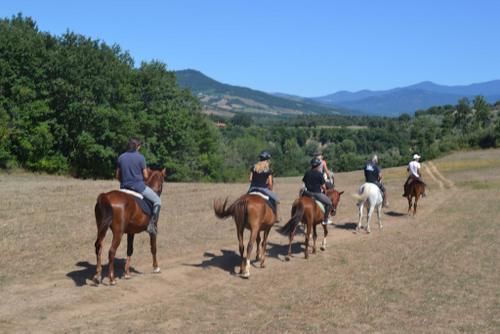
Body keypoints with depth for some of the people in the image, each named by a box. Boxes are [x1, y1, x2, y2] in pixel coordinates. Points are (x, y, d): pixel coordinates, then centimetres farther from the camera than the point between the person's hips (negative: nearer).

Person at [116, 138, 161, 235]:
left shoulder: (121, 157, 5)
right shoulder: (140, 157, -8)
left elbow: (117, 176, 8)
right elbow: (145, 176, -6)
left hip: (124, 187, 5)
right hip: (138, 186, -5)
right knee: (157, 201, 8)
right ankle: (152, 225, -4)